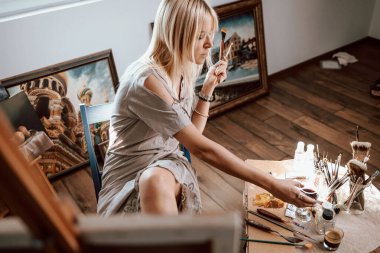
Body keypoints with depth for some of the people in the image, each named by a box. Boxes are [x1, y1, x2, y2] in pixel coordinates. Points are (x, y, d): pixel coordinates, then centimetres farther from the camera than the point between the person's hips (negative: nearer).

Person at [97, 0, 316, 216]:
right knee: (155, 181, -40)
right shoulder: (146, 81, -26)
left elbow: (191, 135, 7)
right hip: (129, 178, -5)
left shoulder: (183, 70, 1)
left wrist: (208, 88, -3)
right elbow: (201, 148, -28)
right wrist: (272, 185, -26)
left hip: (171, 166, 5)